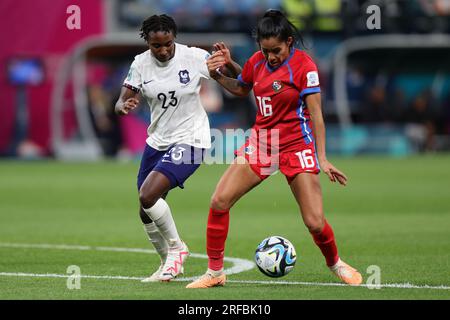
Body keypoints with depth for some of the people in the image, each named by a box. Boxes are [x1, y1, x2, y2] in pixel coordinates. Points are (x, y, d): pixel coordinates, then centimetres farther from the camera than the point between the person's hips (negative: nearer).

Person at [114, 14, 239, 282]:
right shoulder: (141, 63, -3)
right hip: (157, 141, 6)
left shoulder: (195, 57, -13)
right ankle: (168, 263, 32)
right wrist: (124, 106, -30)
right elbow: (121, 103, -4)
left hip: (189, 140, -6)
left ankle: (176, 248, -1)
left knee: (148, 195, -23)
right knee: (146, 212, 9)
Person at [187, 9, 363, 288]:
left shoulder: (303, 65, -14)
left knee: (315, 222, -11)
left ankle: (336, 264, 21)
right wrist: (218, 75, 5)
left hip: (296, 147, -5)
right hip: (261, 141, 5)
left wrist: (322, 159, -17)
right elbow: (241, 89, 23)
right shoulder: (257, 61, 1)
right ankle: (215, 272, 4)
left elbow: (316, 114, -13)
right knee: (219, 202, -10)